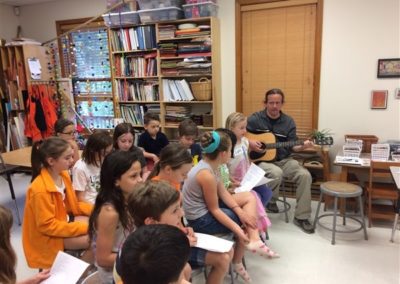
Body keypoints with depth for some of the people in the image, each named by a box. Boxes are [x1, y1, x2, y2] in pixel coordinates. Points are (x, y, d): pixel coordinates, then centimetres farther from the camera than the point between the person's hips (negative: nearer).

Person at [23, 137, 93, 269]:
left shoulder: (63, 175, -5)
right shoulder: (41, 189, -29)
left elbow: (73, 205, 6)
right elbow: (47, 226, -25)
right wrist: (84, 227, -26)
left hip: (63, 221, 8)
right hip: (48, 236, -8)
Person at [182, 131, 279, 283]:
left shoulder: (208, 164, -1)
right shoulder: (206, 174, -28)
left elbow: (223, 192, 1)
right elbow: (214, 209, -22)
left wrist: (240, 211, -9)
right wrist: (237, 228, -24)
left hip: (206, 208, 9)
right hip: (201, 219, -9)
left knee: (249, 197, 6)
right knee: (248, 221, 2)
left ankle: (253, 240, -5)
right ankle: (237, 263, 18)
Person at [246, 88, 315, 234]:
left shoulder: (288, 122, 4)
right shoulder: (255, 119, -5)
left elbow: (292, 146, 4)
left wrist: (302, 146, -18)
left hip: (284, 160, 4)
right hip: (261, 160, -4)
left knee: (305, 175, -20)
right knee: (276, 173, -36)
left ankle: (301, 217, -6)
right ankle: (270, 200, -1)